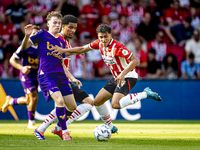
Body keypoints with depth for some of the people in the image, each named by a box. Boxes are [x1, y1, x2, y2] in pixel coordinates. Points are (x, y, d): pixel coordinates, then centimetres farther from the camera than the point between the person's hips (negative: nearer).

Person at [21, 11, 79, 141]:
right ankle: (65, 132, -11)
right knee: (59, 100, -25)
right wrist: (27, 36, -22)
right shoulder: (42, 35, 3)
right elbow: (24, 47, -2)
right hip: (46, 75, -6)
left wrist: (72, 78, 16)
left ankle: (58, 127, 26)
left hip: (61, 77, 6)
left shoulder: (62, 42, 18)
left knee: (72, 107, 2)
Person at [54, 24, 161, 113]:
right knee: (97, 102, 10)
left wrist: (123, 74, -35)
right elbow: (83, 49, 15)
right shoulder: (100, 43, 0)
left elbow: (135, 60, -26)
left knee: (115, 104, -30)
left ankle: (145, 94, -21)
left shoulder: (117, 47, -24)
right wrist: (64, 50, 9)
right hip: (116, 77, 9)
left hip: (127, 77, -9)